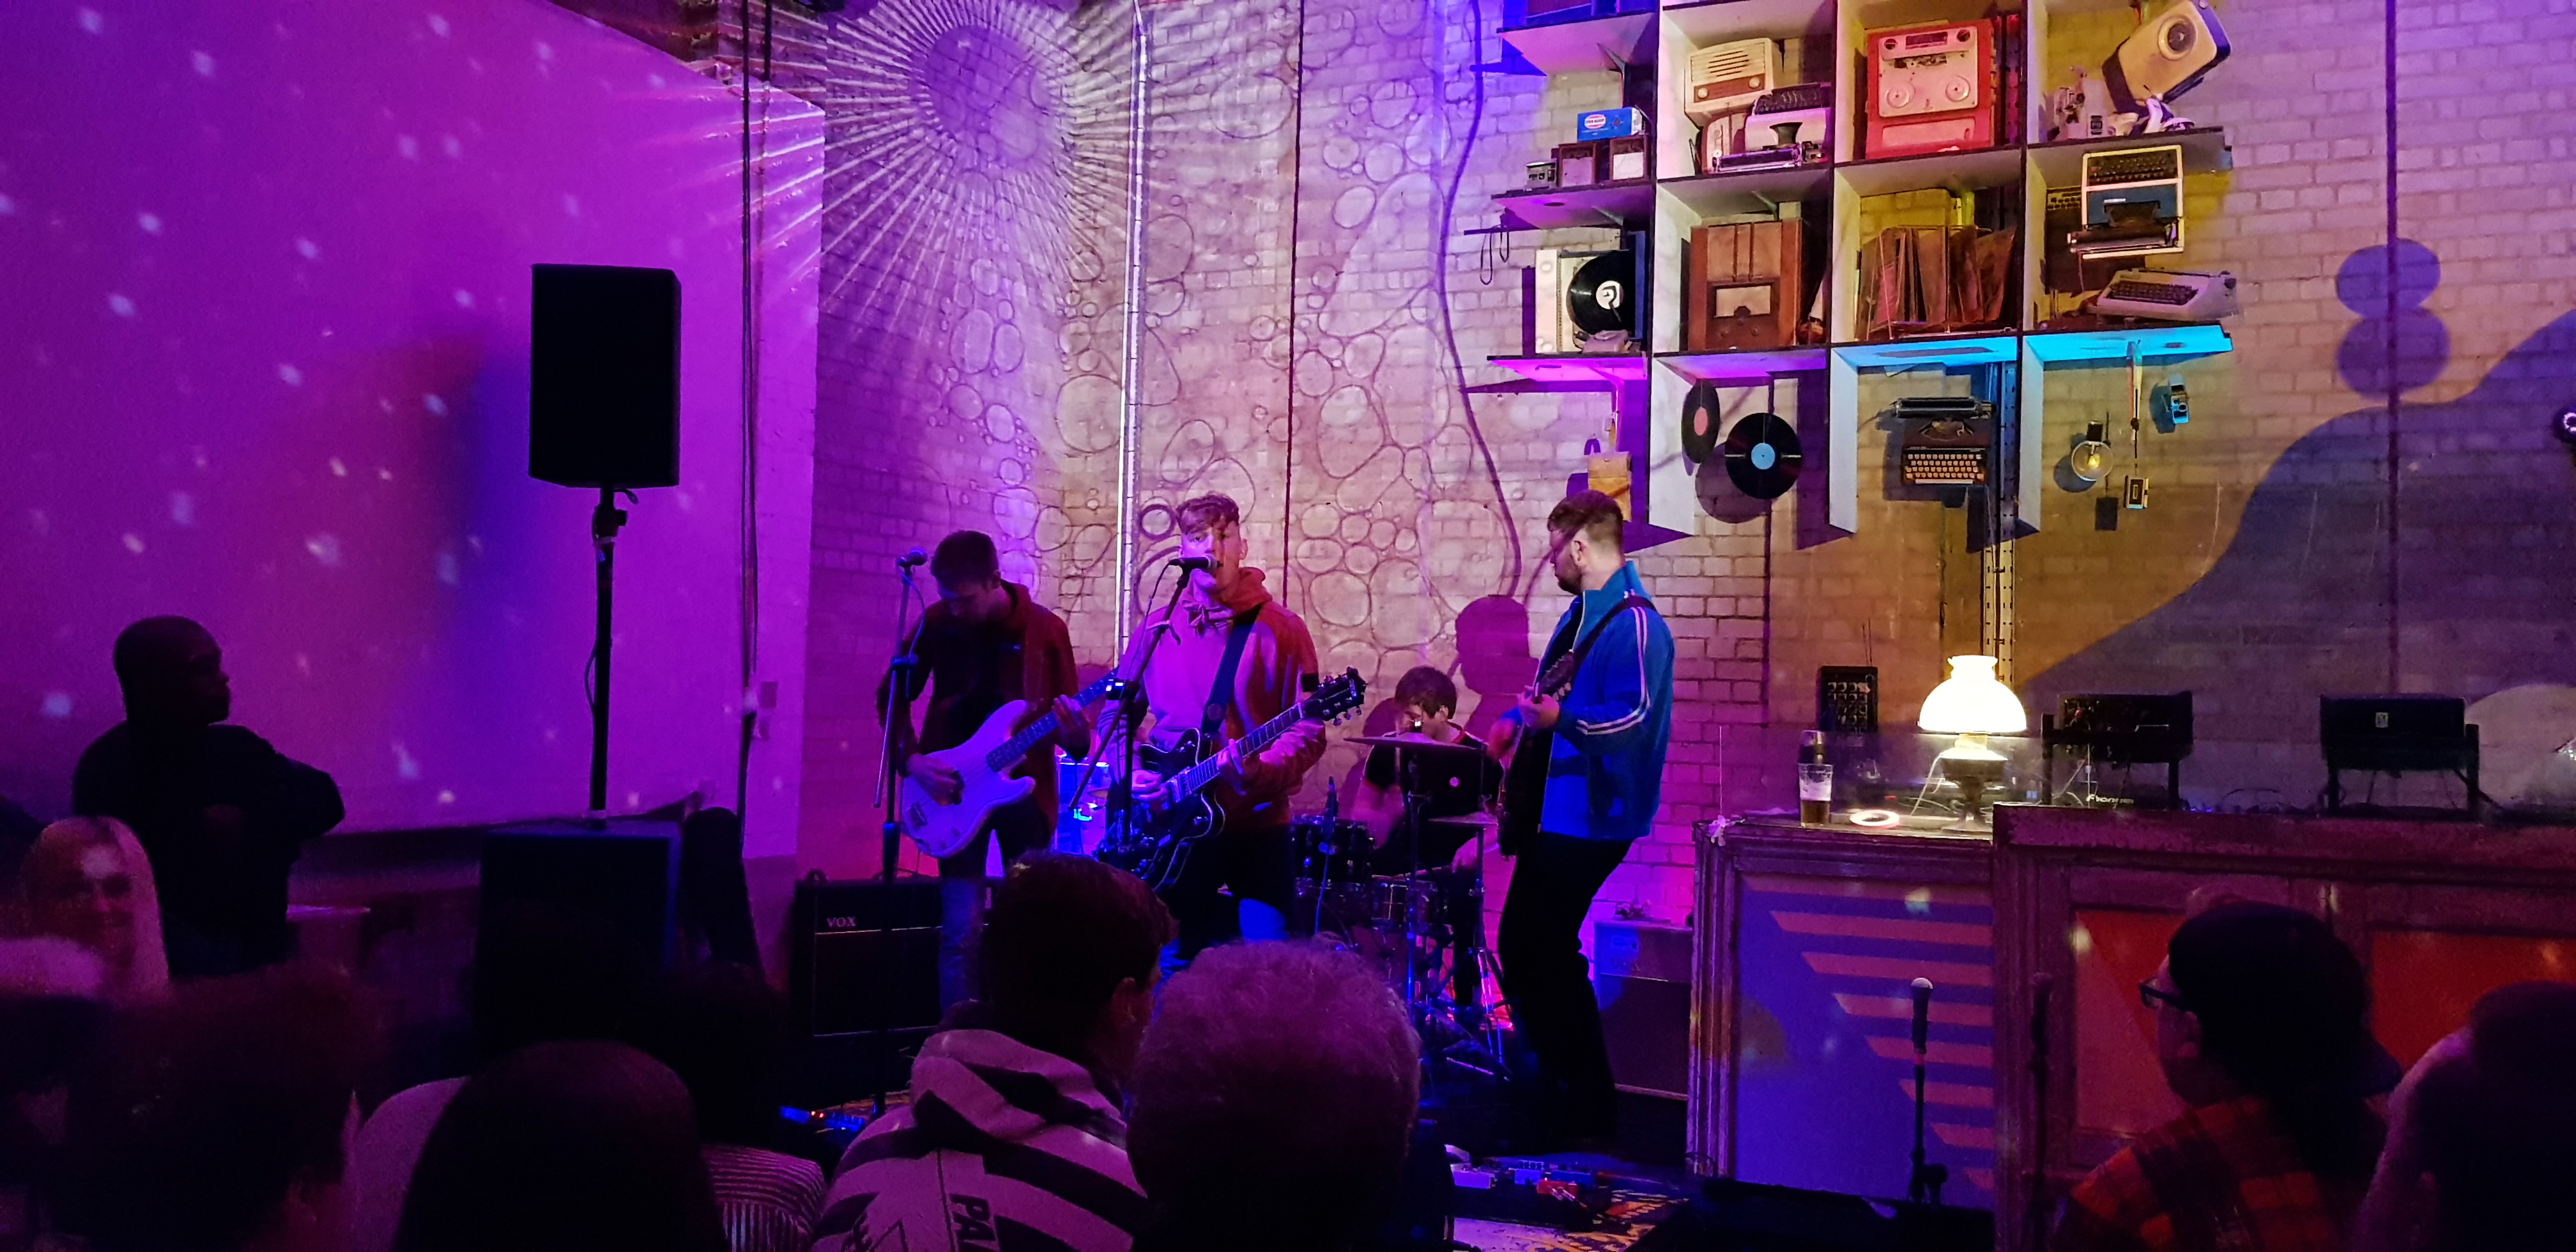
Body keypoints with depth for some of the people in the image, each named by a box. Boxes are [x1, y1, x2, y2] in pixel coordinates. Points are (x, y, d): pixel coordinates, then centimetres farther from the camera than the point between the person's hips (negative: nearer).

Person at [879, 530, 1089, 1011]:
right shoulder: (937, 624, -3)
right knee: (961, 930, -2)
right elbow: (891, 697, 7)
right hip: (955, 790, 0)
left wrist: (1075, 734, -24)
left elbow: (1071, 720, -1)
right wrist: (912, 759, -8)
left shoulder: (1045, 629, -5)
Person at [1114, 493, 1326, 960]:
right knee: (1177, 960, 10)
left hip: (1256, 824, -3)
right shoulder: (1158, 627, 5)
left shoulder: (1280, 631, -5)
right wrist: (1131, 772, -4)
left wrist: (1260, 770, -26)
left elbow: (1307, 732, -8)